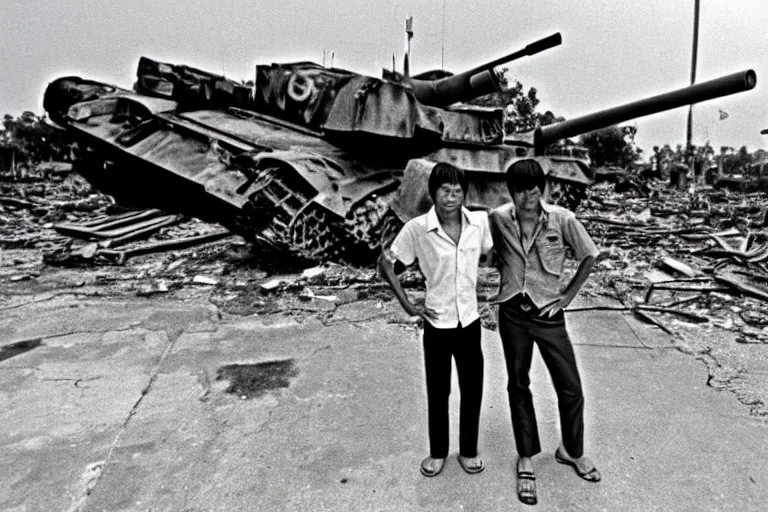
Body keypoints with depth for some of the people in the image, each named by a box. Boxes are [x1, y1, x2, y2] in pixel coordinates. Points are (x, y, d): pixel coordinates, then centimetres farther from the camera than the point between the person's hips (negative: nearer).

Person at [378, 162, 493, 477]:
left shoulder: (480, 222, -8)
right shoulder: (417, 228, -15)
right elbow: (385, 263, -5)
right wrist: (407, 305, -7)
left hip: (470, 322, 2)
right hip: (437, 324, -2)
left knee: (472, 391, 14)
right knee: (437, 393, 14)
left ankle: (468, 451, 37)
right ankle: (438, 452, 37)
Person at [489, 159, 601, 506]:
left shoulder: (562, 219, -12)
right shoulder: (497, 219, -9)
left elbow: (589, 256, 1)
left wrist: (568, 295, -1)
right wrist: (507, 280, 4)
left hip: (548, 313, 0)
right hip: (512, 312, 1)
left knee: (570, 387, 7)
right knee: (518, 385, 12)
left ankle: (572, 451, 36)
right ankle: (526, 459, 30)